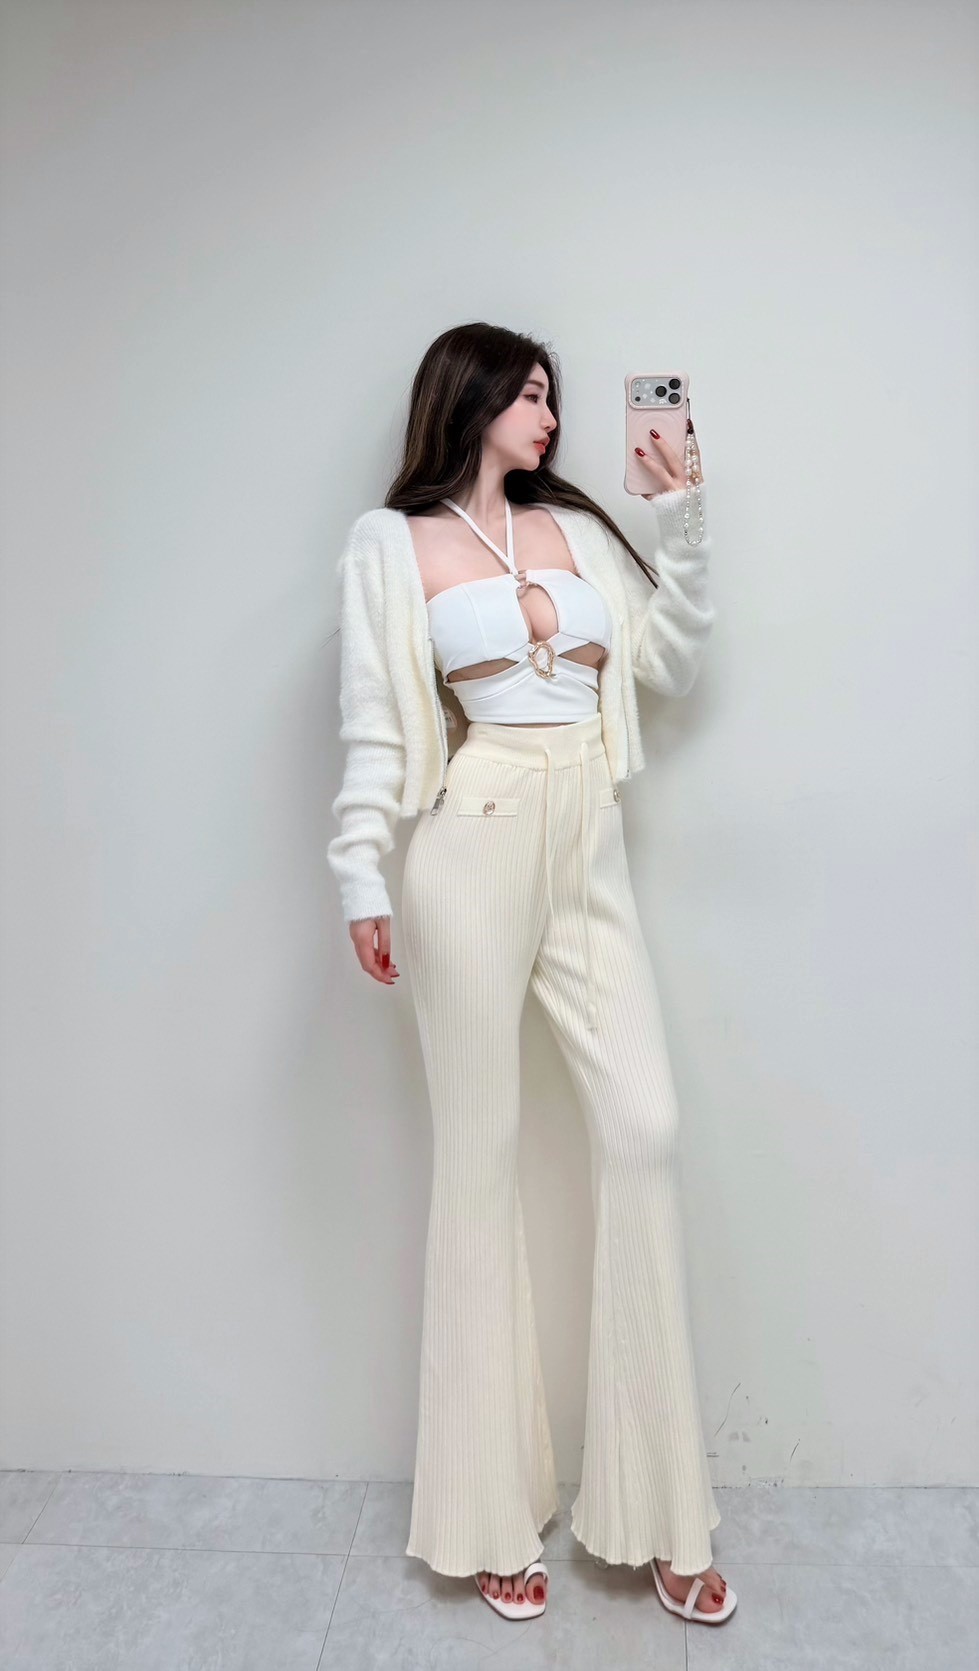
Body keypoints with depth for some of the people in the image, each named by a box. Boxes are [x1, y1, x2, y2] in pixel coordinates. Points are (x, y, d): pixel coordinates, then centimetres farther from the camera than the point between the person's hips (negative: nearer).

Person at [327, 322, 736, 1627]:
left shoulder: (579, 528, 18)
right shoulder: (391, 544, 5)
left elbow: (673, 666, 15)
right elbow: (374, 729, 0)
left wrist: (681, 517, 10)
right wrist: (362, 877, -7)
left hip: (591, 857, 5)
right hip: (475, 851, -4)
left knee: (645, 1130, -3)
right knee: (479, 1152, 3)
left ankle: (657, 1510, 15)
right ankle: (491, 1513, 20)